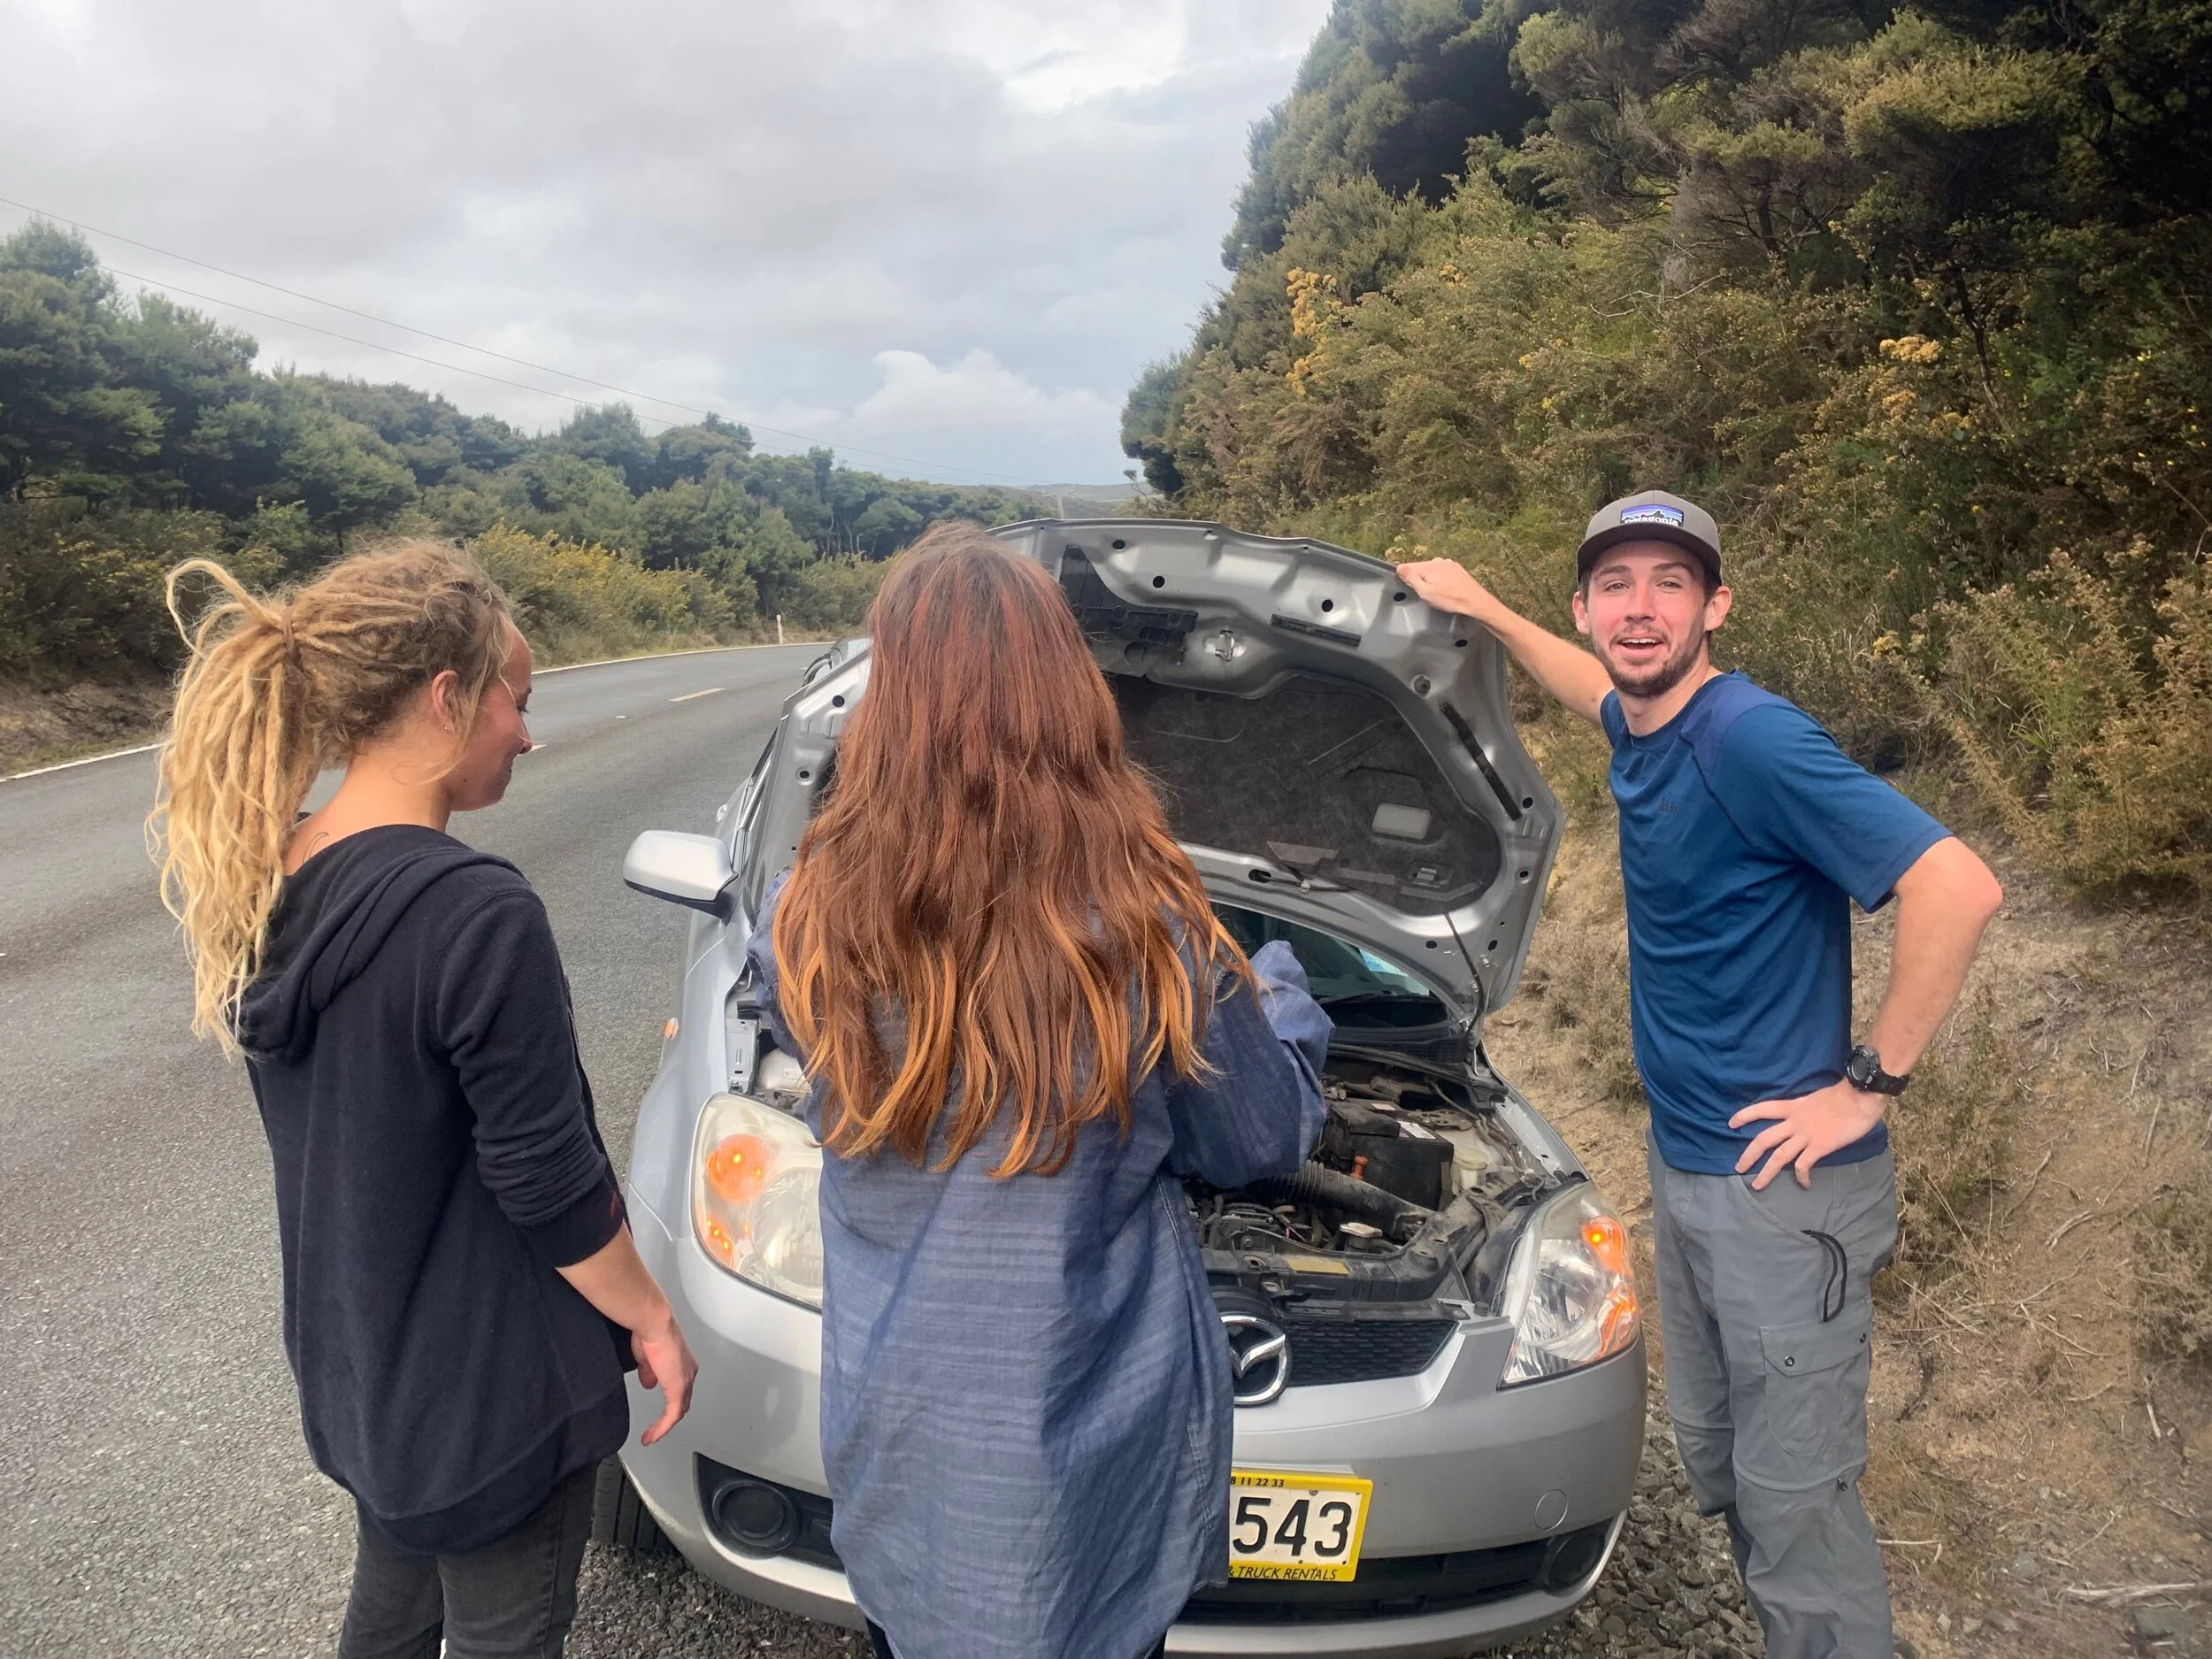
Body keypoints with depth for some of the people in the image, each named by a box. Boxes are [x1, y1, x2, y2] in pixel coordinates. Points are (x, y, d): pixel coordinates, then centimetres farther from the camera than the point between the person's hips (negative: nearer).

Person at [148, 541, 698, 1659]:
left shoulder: (258, 886, -5)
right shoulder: (478, 913, -29)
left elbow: (350, 1131, 5)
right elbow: (545, 1179, -23)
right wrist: (652, 1318, -9)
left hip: (348, 1358, 7)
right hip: (490, 1382, -7)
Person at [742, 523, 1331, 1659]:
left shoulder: (804, 923, -15)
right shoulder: (1148, 926, -20)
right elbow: (1267, 1141, -5)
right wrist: (1281, 1002, 15)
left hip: (898, 1443, 2)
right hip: (1095, 1450, -1)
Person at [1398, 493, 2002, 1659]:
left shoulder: (1748, 740, -22)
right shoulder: (1642, 728, 5)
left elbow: (1958, 889, -28)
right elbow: (1595, 688, 31)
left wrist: (1869, 1085, -22)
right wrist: (1482, 609, 30)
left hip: (1781, 1191, -9)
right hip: (1684, 1166, 9)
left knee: (1794, 1498, 3)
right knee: (1717, 1471, 21)